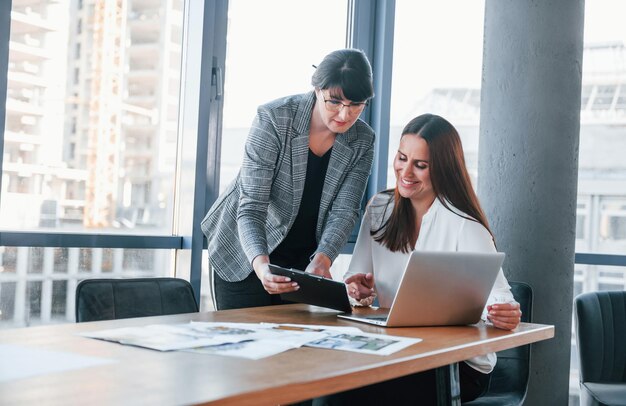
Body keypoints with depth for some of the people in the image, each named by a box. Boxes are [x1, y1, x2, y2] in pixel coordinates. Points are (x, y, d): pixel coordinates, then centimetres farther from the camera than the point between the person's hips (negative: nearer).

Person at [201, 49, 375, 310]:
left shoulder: (362, 141, -9)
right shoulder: (273, 119, -22)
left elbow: (344, 211, -13)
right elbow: (251, 207, -26)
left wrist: (322, 259, -33)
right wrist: (260, 263, -44)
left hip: (304, 262, 3)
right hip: (245, 256, -3)